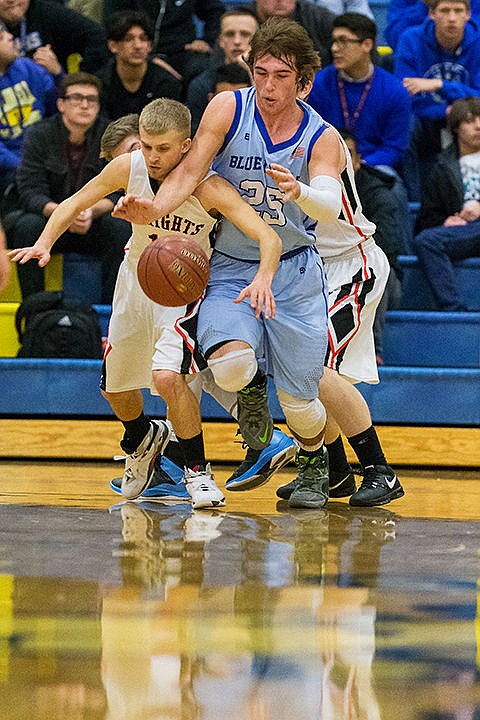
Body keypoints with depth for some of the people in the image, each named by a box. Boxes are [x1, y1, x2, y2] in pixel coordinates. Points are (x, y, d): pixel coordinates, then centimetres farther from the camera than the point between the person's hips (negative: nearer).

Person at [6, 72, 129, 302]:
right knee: (27, 226, -31)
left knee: (121, 227, -29)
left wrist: (92, 210, -31)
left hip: (93, 225, 1)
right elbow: (30, 192, -14)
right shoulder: (39, 135, -7)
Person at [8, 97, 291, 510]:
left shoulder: (208, 189, -30)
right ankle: (143, 438, 51)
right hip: (136, 278, 5)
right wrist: (45, 243, -21)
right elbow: (75, 203, -3)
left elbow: (268, 237, -35)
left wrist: (263, 278, -55)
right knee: (115, 386, 17)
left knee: (167, 375, -28)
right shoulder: (129, 168, -19)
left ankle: (197, 470, -6)